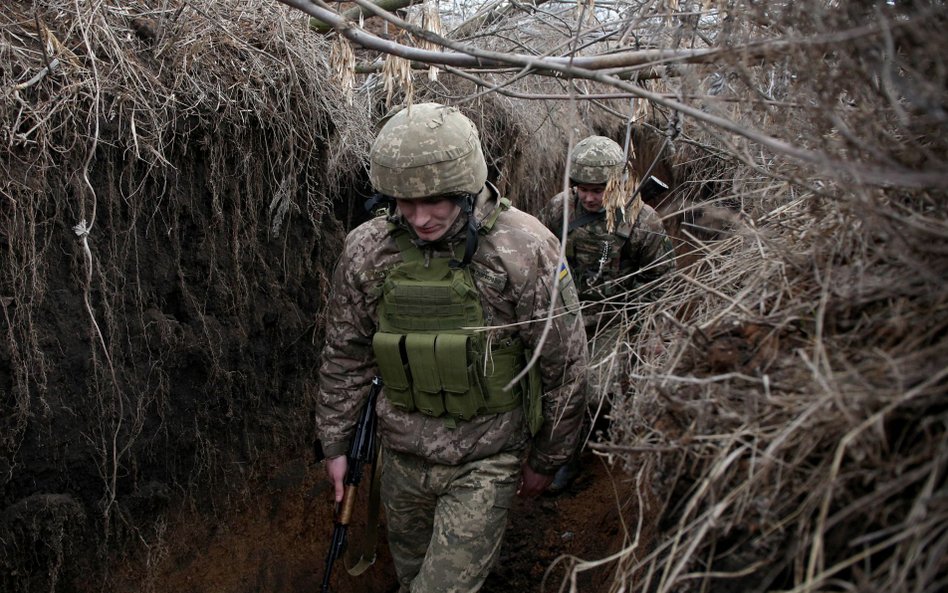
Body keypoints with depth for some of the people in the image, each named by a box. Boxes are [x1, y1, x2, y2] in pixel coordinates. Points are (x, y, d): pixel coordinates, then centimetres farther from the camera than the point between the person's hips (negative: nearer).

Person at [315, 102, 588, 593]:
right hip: (403, 454, 4)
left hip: (487, 460, -4)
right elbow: (345, 355, 3)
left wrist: (546, 459, -2)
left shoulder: (525, 249, -21)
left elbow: (564, 364, -11)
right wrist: (334, 443, 8)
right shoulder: (366, 250, -10)